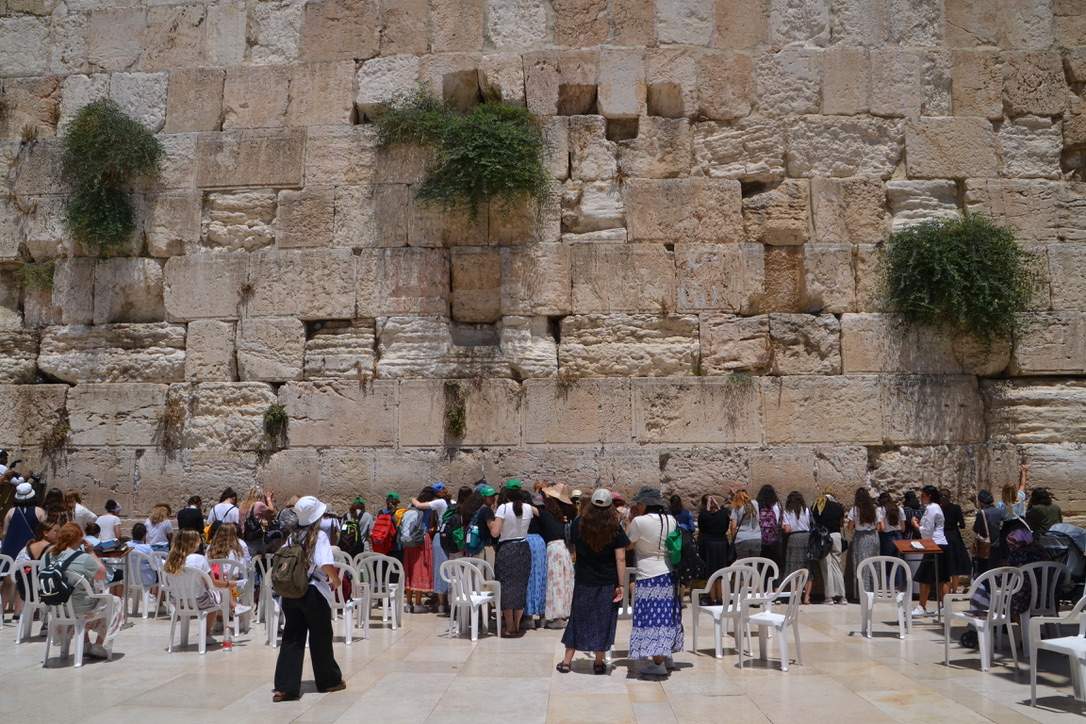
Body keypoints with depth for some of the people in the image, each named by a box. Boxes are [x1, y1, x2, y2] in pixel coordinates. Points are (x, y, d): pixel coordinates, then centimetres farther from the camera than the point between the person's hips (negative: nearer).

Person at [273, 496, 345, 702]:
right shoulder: (320, 536, -11)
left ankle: (285, 687, 0)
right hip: (314, 593, -5)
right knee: (321, 638, 9)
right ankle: (329, 680, 24)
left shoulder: (292, 537, 7)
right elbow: (327, 565, -23)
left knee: (291, 638, 6)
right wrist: (336, 580, -6)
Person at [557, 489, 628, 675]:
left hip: (583, 581, 2)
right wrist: (621, 585, -7)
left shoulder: (578, 523, -6)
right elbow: (620, 558, -10)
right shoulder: (615, 528, -10)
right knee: (603, 621, 9)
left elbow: (573, 543, 13)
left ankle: (566, 661, 14)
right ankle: (599, 663, 16)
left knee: (578, 620, 12)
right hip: (607, 583, -2)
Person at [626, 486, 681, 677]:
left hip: (649, 576, -7)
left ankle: (658, 663, -3)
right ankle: (667, 656, 26)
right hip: (669, 574, 7)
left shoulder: (639, 521, -15)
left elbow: (627, 545, -3)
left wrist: (632, 519, 1)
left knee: (652, 618, -3)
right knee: (666, 616, 16)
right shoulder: (670, 520, 3)